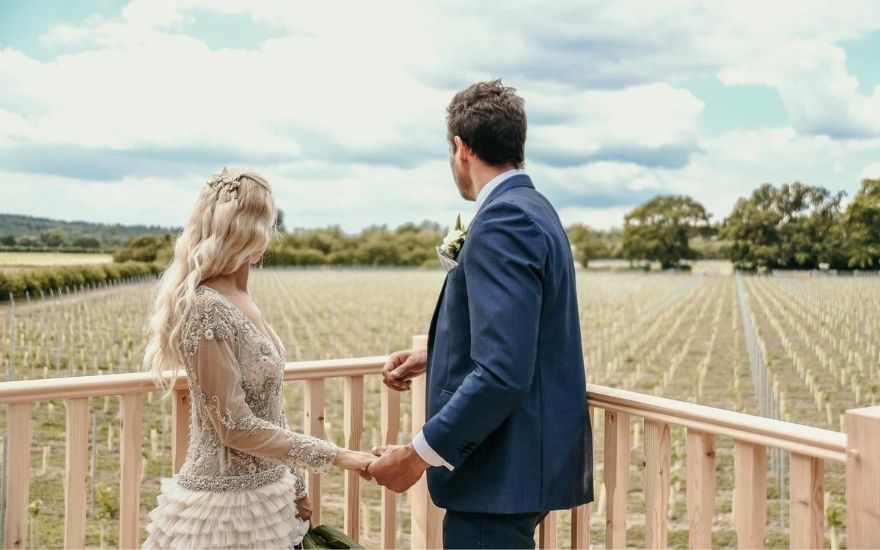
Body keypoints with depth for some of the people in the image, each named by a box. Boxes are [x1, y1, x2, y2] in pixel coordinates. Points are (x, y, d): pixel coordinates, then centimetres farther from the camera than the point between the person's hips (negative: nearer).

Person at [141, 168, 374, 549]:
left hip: (262, 496, 8)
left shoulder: (237, 299, 5)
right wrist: (335, 456, -19)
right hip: (227, 506, -8)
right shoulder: (206, 310, -20)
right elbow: (235, 426, -21)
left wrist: (293, 486, 12)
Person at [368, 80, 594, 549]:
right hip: (522, 456, 10)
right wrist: (435, 356, 14)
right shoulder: (532, 209, 11)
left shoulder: (503, 221, -19)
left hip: (503, 473, -10)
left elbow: (502, 374, -26)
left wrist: (418, 455, -20)